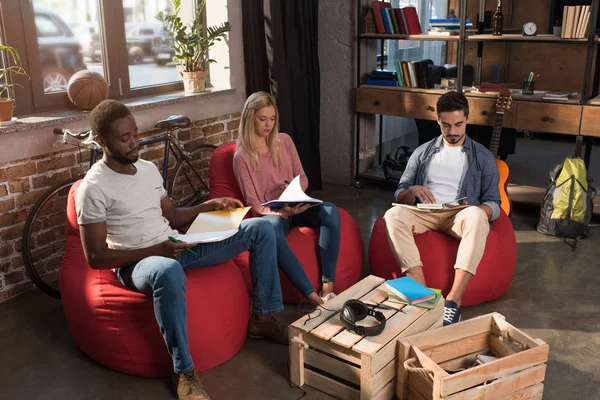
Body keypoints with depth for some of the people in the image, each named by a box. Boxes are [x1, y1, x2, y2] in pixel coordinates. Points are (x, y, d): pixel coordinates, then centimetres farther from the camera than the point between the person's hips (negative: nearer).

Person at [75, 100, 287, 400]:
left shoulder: (149, 169, 10)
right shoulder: (93, 189, -12)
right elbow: (96, 257, -14)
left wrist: (209, 206, 4)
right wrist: (154, 250, -23)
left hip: (176, 247, 7)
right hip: (137, 263, -7)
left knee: (261, 229, -1)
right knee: (169, 271, -47)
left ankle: (261, 318, 9)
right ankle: (184, 372, -28)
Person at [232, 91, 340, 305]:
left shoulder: (285, 141, 7)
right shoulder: (242, 156, -5)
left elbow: (303, 178, 12)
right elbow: (253, 204, -8)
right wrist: (281, 211, -25)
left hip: (296, 206, 5)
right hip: (270, 213, -4)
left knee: (330, 211, -28)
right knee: (271, 230, -41)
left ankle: (328, 287, -31)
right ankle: (312, 296, -43)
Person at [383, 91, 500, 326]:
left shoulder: (483, 157, 12)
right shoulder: (422, 153, 17)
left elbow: (493, 205, 6)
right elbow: (399, 195, 16)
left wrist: (471, 210, -17)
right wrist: (413, 191, -9)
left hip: (461, 217, -1)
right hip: (425, 215, 2)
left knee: (477, 216, -38)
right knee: (393, 215, -32)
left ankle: (454, 300, -39)